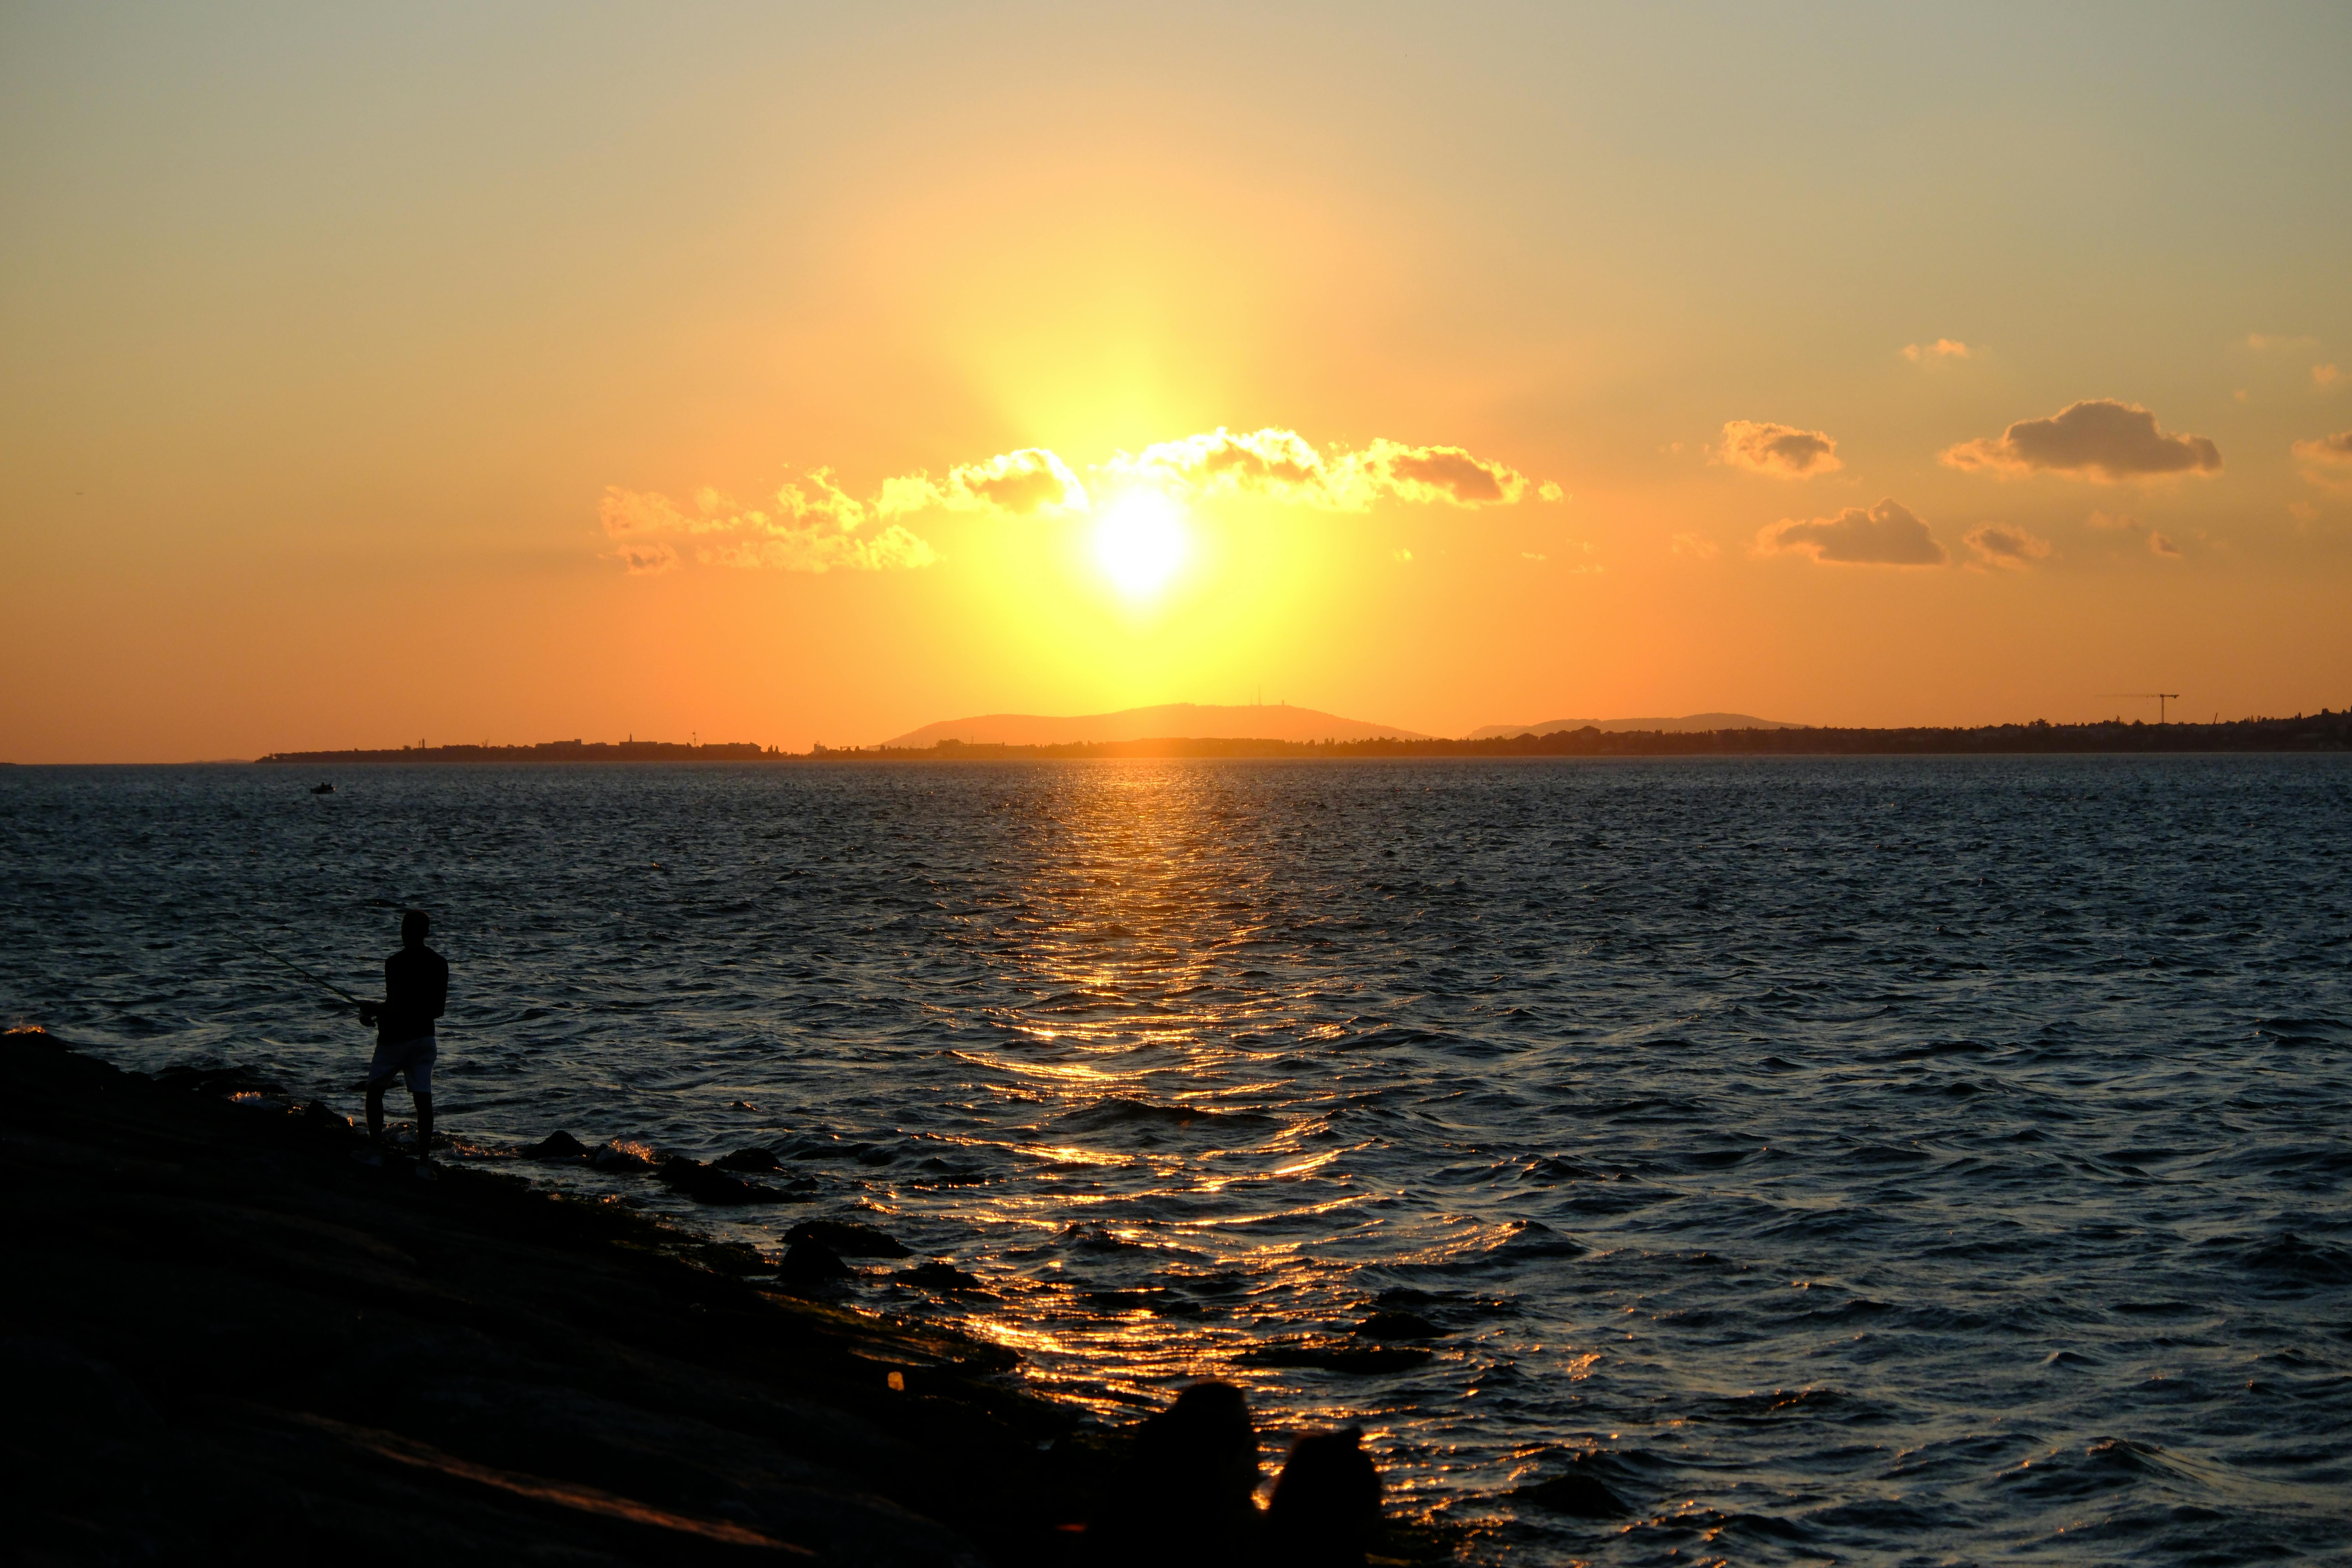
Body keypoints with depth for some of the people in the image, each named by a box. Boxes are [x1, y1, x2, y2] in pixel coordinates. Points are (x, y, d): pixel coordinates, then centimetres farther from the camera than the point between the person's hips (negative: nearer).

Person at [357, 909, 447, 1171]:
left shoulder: (396, 963, -15)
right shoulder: (440, 964, 3)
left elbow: (394, 1008, -19)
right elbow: (439, 1009, 8)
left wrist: (372, 1009, 0)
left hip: (396, 1038, -5)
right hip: (425, 1036, 5)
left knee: (375, 1091, 12)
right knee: (423, 1098, 2)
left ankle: (376, 1148, 10)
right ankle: (424, 1160, -2)